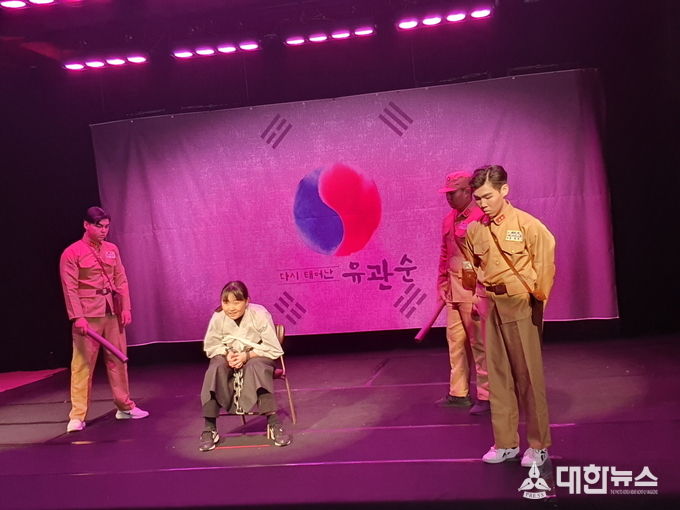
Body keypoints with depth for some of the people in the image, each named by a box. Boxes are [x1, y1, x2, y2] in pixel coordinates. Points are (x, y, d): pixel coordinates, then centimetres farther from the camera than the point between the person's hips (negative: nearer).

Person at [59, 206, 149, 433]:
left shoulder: (112, 249, 12)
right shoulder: (72, 253, -5)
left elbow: (121, 280, 11)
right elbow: (70, 288, -9)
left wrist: (125, 308, 2)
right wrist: (78, 317, -16)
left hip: (113, 312, 5)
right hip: (88, 315, -5)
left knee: (118, 359, 12)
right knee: (83, 364, -2)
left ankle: (125, 406, 24)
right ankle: (77, 416, 4)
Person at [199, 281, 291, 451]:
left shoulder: (260, 315, -20)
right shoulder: (218, 318, -12)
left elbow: (273, 349, -17)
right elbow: (211, 347, 0)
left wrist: (247, 355, -28)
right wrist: (227, 354, -20)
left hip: (257, 357, -2)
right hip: (229, 358, 2)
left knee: (256, 367, -38)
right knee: (215, 369, -31)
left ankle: (274, 424, -32)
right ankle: (209, 429, -23)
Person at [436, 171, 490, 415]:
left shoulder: (482, 218, -12)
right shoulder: (449, 220, 13)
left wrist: (481, 293, -18)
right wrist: (442, 284, 17)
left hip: (474, 288, -8)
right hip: (454, 289, 8)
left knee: (479, 343, 0)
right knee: (455, 340, 13)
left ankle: (485, 396, 11)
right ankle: (458, 393, 24)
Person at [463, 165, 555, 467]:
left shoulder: (527, 225, -12)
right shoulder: (474, 230, 3)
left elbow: (545, 264, -7)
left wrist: (536, 297, -2)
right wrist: (484, 290, 11)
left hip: (521, 308, -5)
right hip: (491, 308, 5)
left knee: (528, 376, 2)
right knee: (497, 375, 10)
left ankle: (539, 446, 15)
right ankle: (505, 443, 21)